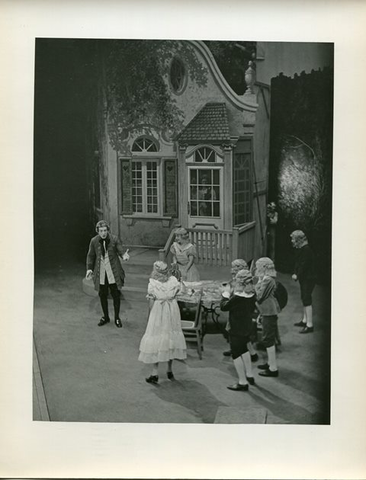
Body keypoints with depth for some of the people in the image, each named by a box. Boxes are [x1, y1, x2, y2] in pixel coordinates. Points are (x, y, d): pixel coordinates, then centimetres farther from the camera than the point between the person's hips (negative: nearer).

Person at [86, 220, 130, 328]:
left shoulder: (114, 239, -7)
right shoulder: (94, 241, -2)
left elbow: (120, 251, -7)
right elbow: (90, 256, 7)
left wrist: (124, 256, -31)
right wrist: (89, 268, -2)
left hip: (113, 273, -2)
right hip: (100, 274, 2)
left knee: (116, 295, 5)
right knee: (102, 295, 11)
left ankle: (117, 318, 21)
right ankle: (105, 317, 31)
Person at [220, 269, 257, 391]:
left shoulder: (237, 297, -28)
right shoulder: (252, 294, -4)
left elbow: (224, 307, -17)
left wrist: (225, 296, 1)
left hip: (237, 330, -8)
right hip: (247, 328, 8)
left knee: (236, 354, 4)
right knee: (243, 349, 28)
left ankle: (243, 382, 10)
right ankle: (249, 375, 37)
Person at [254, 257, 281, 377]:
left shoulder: (268, 280, -20)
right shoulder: (267, 279, 12)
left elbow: (259, 296, -20)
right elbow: (260, 296, 15)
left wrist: (258, 283, -11)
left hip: (269, 312, -11)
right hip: (268, 312, 11)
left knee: (268, 339, -5)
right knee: (268, 338, 20)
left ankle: (273, 369, 0)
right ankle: (270, 363, 32)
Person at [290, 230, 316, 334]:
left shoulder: (306, 250, -19)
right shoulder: (301, 249, 12)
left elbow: (304, 265, -22)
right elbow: (299, 263, 15)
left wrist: (297, 275, -14)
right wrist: (296, 274, 2)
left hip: (308, 279, -10)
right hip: (304, 279, 10)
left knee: (307, 300, -10)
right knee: (304, 299, 18)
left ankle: (309, 325, -9)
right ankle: (304, 320, 29)